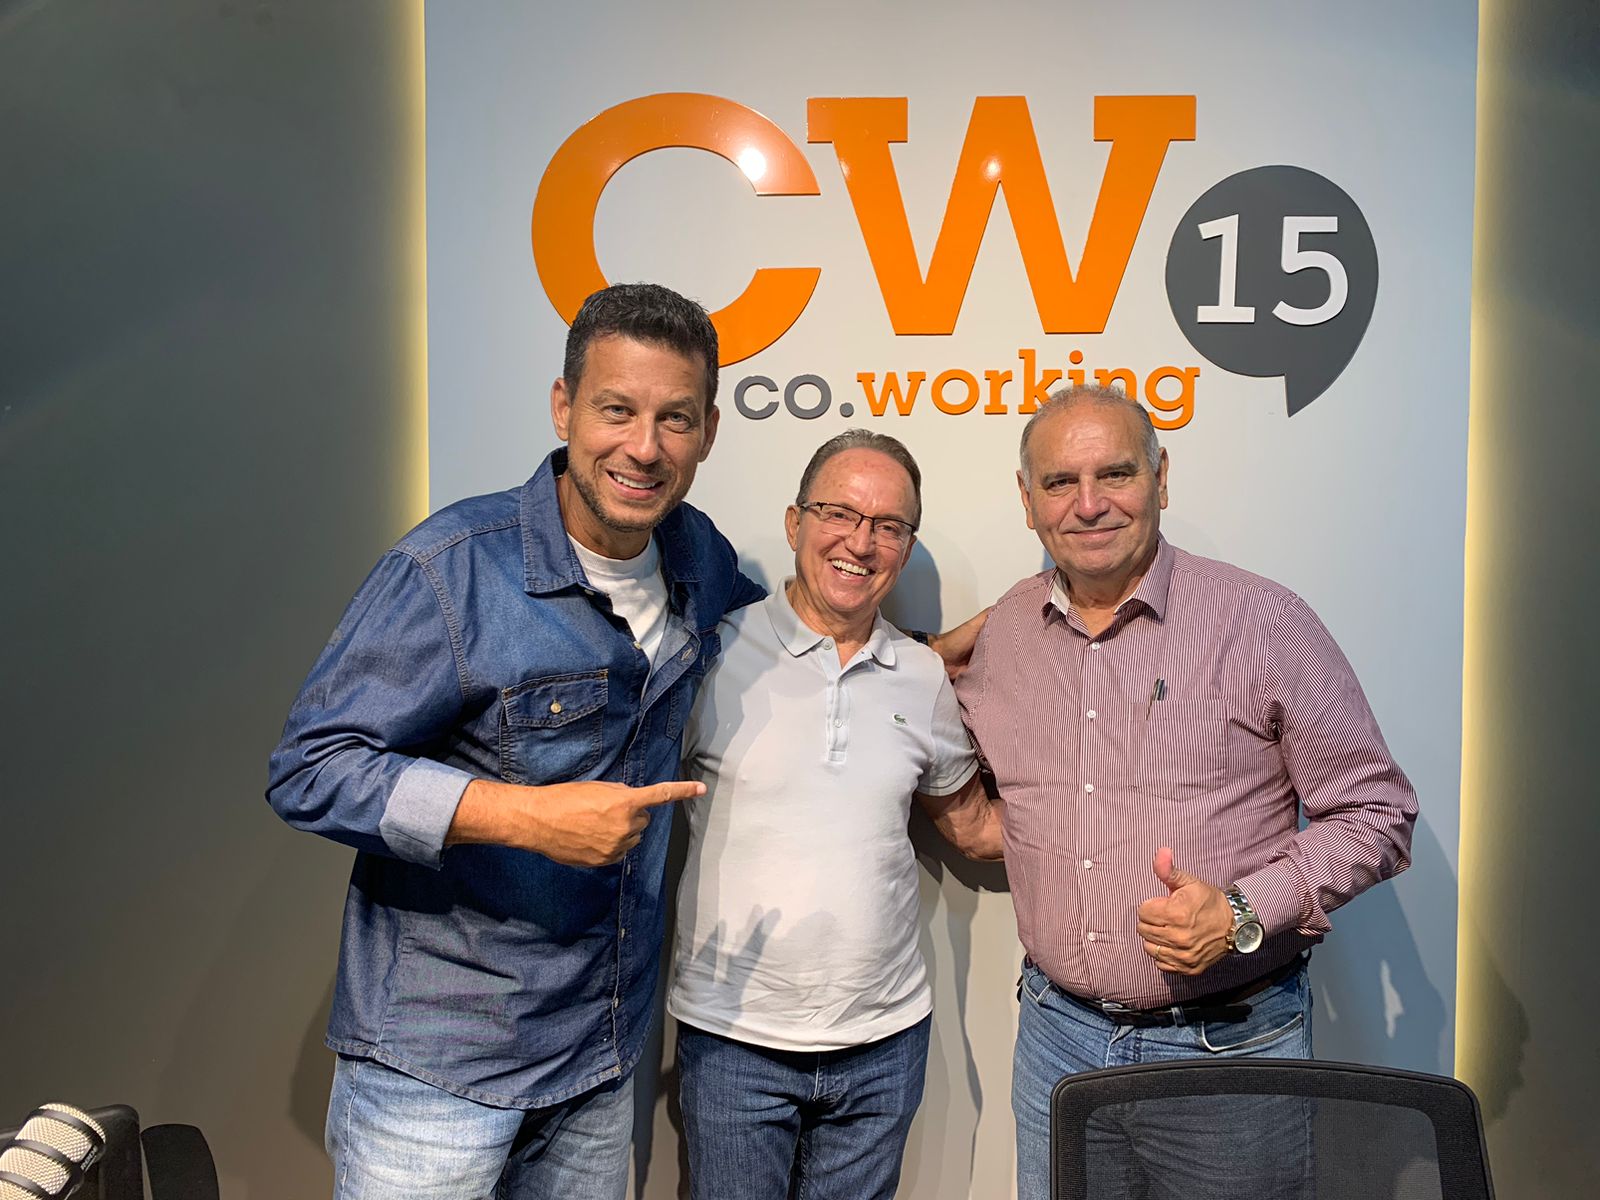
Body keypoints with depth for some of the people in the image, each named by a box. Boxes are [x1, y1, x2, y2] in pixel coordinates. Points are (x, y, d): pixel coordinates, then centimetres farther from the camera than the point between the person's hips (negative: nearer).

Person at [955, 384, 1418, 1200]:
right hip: (1058, 1035, 4)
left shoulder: (1264, 623, -10)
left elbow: (1374, 813, -6)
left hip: (1228, 1044, -3)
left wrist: (1245, 915, -18)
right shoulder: (1002, 635, 3)